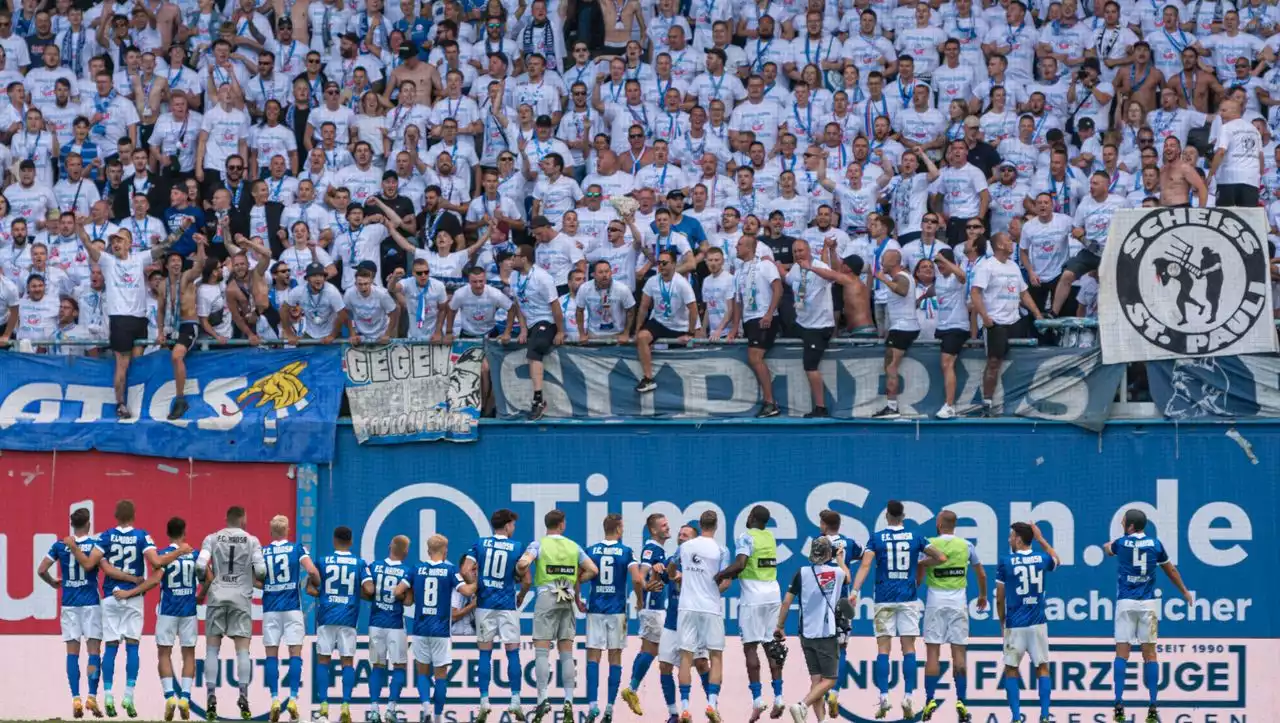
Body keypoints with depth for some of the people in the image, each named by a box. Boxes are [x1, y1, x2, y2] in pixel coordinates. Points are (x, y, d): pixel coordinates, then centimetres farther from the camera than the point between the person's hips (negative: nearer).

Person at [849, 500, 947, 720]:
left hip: (884, 600, -1)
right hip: (908, 599, 1)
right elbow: (941, 558, 2)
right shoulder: (915, 537, 3)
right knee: (909, 648, 3)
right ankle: (908, 697, -4)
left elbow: (865, 565, -11)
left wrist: (854, 591, -16)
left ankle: (884, 698, -6)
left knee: (883, 648, 2)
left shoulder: (877, 538, 1)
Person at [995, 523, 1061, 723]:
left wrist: (1002, 622, 14)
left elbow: (1000, 599, 0)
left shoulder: (1006, 562, -6)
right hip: (1038, 624, 2)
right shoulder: (1042, 559, 1)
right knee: (1042, 668, 12)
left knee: (1011, 669, 9)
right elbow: (1056, 561, 28)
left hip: (1014, 624, -2)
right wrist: (1041, 539, 33)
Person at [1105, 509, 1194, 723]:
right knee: (1150, 654, 4)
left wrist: (1109, 545, 48)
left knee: (1122, 654, 0)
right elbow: (1171, 570, 16)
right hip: (1148, 603, 1)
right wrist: (1184, 591, 31)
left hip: (1126, 603, -1)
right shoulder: (1155, 544, 2)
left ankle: (1119, 705, -9)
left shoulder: (1121, 543, -1)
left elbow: (1107, 549, 24)